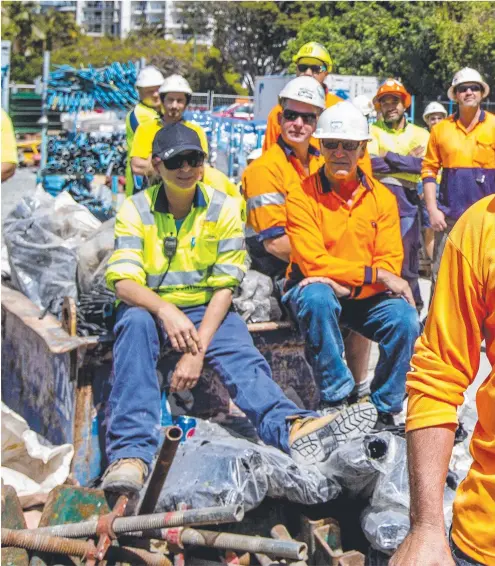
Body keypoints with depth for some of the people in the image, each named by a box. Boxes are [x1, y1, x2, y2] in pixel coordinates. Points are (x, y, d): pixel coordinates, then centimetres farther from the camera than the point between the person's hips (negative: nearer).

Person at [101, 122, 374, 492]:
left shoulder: (223, 209, -1)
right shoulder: (136, 209, -3)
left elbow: (224, 286, -6)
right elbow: (123, 282, -14)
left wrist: (198, 348, -20)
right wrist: (165, 310, -36)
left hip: (206, 309, 1)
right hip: (149, 306, 0)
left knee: (241, 355, -28)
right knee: (136, 323, -35)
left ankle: (291, 428, -55)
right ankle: (131, 451, -42)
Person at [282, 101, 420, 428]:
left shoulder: (382, 198, 3)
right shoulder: (302, 195, -8)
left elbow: (391, 262, -3)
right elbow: (313, 262, -17)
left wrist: (346, 284, -22)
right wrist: (375, 274, -21)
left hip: (366, 297, 3)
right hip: (316, 289, -2)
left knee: (405, 319, -26)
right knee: (318, 297, -37)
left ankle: (386, 410, -6)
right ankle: (336, 397, -21)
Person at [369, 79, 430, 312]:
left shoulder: (420, 134, 12)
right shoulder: (372, 131, 7)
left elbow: (423, 164, -5)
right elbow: (370, 163, -9)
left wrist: (389, 157, -6)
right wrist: (408, 161, -7)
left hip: (406, 202, 1)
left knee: (408, 260, 4)